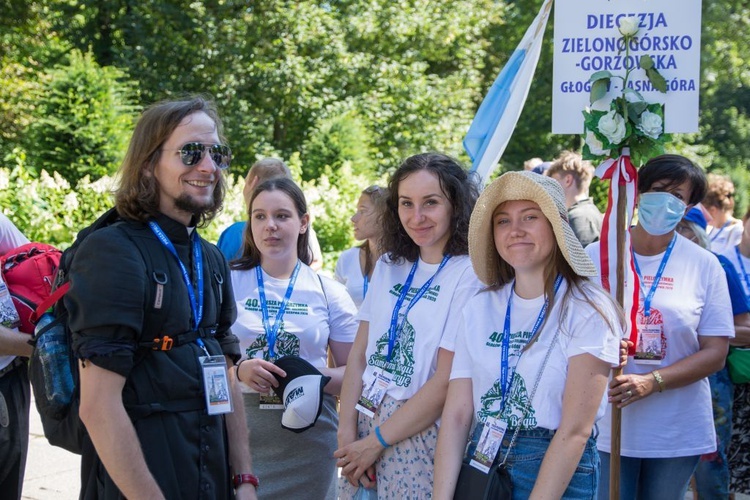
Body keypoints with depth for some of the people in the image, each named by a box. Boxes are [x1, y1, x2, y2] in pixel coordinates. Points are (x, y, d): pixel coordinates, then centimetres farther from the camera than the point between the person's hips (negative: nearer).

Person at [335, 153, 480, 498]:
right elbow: (358, 354, 7)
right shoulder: (389, 266, 8)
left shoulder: (470, 275, -11)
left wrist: (376, 442, -11)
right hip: (363, 425, 5)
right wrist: (347, 433, -5)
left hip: (421, 435, -5)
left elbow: (445, 383, -15)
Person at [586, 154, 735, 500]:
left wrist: (652, 382, -17)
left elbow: (716, 352, -3)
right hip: (607, 425, -1)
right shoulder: (596, 256, 1)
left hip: (678, 431, 1)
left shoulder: (704, 266, 1)